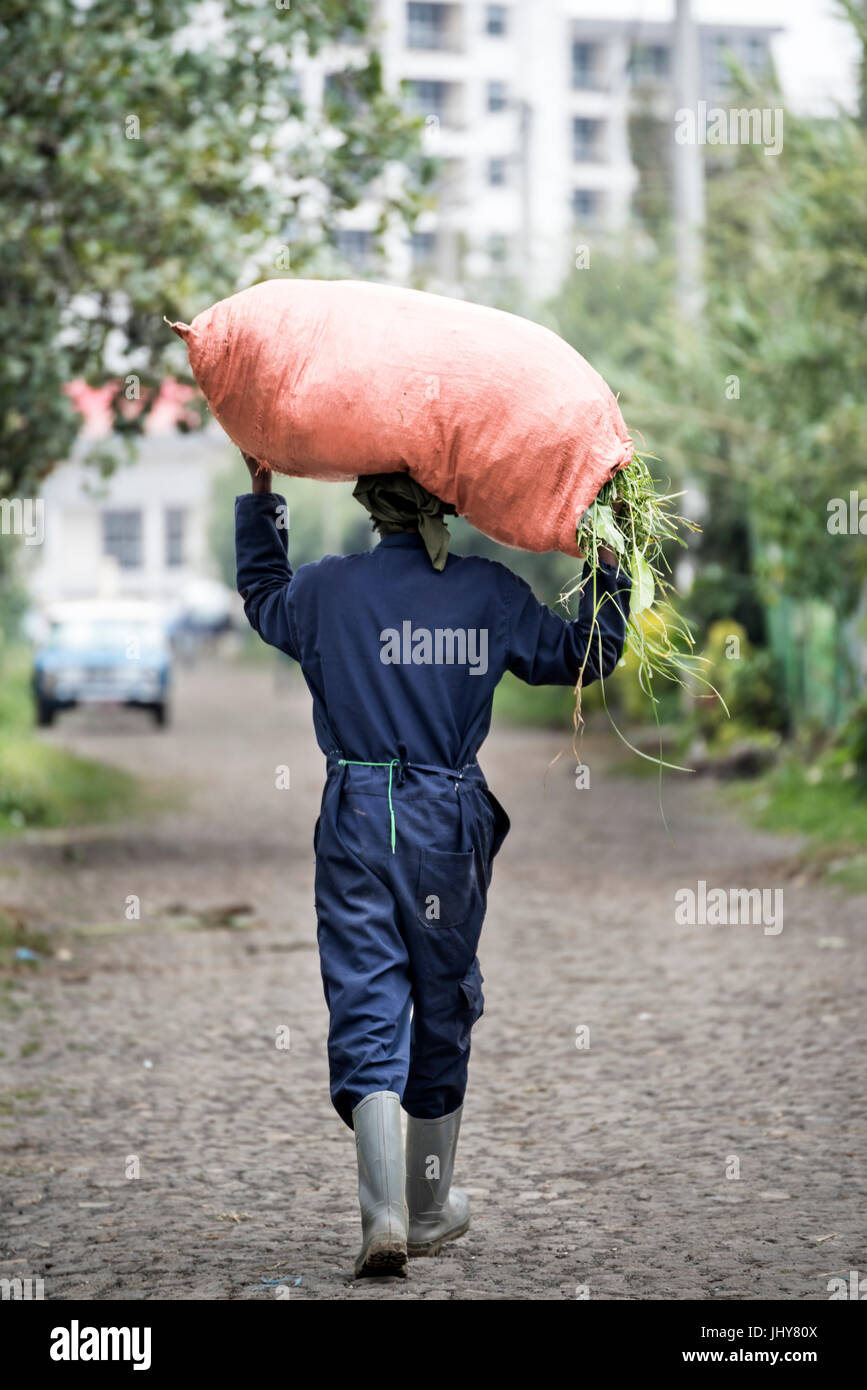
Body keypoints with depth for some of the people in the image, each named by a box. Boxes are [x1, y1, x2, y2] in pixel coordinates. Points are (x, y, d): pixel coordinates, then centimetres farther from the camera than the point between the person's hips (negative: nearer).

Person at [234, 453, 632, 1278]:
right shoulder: (492, 593, -2)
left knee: (365, 1013, -3)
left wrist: (260, 492, 31)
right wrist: (610, 567, 19)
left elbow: (264, 599, 23)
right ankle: (430, 1210, 26)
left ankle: (385, 1214, -19)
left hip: (357, 820, -1)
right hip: (452, 821, 1)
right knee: (442, 1011, 14)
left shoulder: (329, 589, -1)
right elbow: (586, 655, 10)